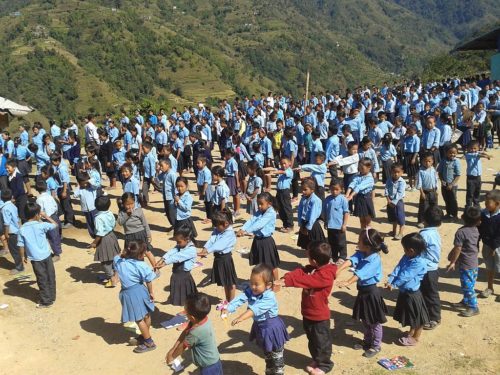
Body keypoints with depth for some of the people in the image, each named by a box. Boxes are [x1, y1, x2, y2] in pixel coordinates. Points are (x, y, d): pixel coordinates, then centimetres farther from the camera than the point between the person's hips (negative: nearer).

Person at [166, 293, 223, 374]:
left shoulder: (195, 332, -34)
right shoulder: (204, 319, -12)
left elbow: (182, 347, -16)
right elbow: (185, 333, -2)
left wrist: (171, 357, 2)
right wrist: (172, 350, 0)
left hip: (209, 368, -8)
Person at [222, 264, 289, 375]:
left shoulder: (269, 297, -31)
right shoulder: (250, 291, -10)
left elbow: (256, 309, -42)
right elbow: (240, 299, -23)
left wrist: (241, 318, -52)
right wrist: (228, 308, -39)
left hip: (272, 328, -7)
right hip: (260, 327, 7)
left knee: (277, 357, 11)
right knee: (267, 355, 28)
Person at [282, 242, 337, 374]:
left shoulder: (326, 275, -28)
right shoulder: (310, 269, 0)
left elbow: (306, 280, -36)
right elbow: (298, 273, -15)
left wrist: (287, 282, -41)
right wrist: (285, 278, -34)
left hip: (320, 316, -8)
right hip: (307, 313, 8)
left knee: (321, 341, 13)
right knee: (312, 340, 24)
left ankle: (324, 364, 32)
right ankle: (316, 360, 43)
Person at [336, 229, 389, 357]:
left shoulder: (375, 259, -25)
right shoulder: (360, 254, -4)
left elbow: (361, 273, -36)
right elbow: (350, 261, -22)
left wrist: (347, 282, -45)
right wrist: (338, 270, -39)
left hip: (371, 292, -8)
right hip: (362, 291, 8)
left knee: (375, 322, 11)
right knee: (365, 320, 23)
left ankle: (376, 346, 27)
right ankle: (367, 341, 42)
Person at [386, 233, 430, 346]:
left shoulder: (419, 263, -27)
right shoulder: (406, 257, -1)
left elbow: (405, 276, -27)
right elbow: (398, 269, -7)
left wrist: (394, 284, -22)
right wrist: (390, 280, -20)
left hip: (412, 294, -8)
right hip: (404, 291, 8)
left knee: (416, 317, 12)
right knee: (410, 315, 26)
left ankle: (416, 338, 29)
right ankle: (411, 333, 45)